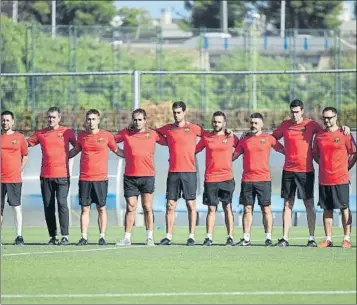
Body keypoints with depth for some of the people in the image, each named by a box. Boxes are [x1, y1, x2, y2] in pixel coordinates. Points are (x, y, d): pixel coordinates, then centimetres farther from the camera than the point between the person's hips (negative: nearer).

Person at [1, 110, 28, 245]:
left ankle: (19, 236, 0)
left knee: (17, 207, -2)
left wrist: (19, 170, 3)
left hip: (14, 179, -1)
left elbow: (25, 156, 14)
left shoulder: (19, 137, 5)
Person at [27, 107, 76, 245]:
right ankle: (52, 236, 9)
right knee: (48, 206, 3)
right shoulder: (40, 133, 9)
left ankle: (65, 236, -12)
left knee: (62, 204, -12)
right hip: (45, 175, 3)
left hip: (62, 175, -3)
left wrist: (66, 156, 4)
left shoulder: (67, 132, 4)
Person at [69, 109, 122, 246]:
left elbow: (117, 151, 11)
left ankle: (102, 237, 5)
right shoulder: (82, 135, 7)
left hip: (101, 178, -2)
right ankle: (84, 237, 5)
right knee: (85, 209, 2)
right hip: (84, 178, 2)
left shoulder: (106, 136, 1)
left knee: (101, 208, 1)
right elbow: (75, 151, 23)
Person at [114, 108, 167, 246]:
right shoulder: (125, 133, 6)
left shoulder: (153, 134, 5)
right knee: (130, 207, 2)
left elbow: (168, 142, 15)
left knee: (147, 207, -1)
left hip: (148, 176, -1)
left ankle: (150, 238, 1)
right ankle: (127, 238, 5)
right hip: (130, 176, 1)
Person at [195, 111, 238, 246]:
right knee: (211, 209, 2)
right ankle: (209, 237, 3)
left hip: (227, 178, -1)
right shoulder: (206, 137, 7)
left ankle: (230, 237, 4)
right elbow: (195, 150, 13)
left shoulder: (231, 138, 4)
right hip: (210, 178, 1)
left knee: (227, 207, 1)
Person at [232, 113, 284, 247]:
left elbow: (282, 149, 9)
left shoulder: (268, 138, 3)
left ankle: (268, 238, 2)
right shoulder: (244, 139, 10)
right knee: (247, 209, 4)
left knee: (266, 209, -2)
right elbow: (234, 155, 15)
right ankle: (246, 239, 7)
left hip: (264, 179, -3)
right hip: (247, 179, 3)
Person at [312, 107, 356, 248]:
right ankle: (328, 239, 10)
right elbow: (315, 154, 19)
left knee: (344, 209, 1)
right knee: (327, 209, 6)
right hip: (324, 179, 4)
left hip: (341, 179, -4)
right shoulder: (319, 136, 7)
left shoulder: (344, 134, -3)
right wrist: (325, 165, 10)